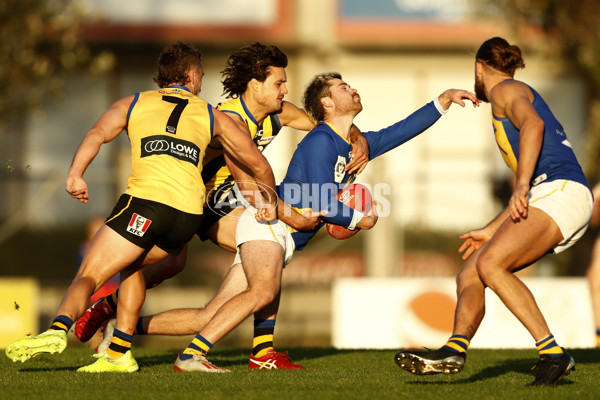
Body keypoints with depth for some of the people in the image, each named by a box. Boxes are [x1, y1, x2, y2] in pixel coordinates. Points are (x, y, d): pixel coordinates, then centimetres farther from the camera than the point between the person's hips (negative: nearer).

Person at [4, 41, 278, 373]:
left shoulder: (133, 104, 20)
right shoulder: (211, 115, 25)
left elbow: (97, 134, 1)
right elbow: (258, 164, 27)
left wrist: (75, 174, -11)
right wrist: (270, 200, 44)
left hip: (146, 199, -3)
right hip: (189, 214, 3)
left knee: (88, 275, -5)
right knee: (131, 263, 28)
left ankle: (58, 328, -36)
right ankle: (119, 354, 20)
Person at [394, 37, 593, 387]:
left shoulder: (505, 90, 5)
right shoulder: (525, 96, 34)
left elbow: (533, 124, -19)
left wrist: (522, 185, -28)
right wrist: (490, 232, 39)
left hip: (561, 191, -10)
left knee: (490, 264, -26)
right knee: (469, 276, 3)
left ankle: (553, 353, -27)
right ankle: (455, 350, -15)